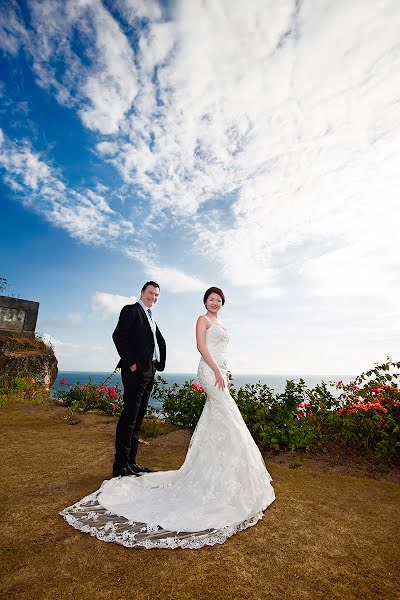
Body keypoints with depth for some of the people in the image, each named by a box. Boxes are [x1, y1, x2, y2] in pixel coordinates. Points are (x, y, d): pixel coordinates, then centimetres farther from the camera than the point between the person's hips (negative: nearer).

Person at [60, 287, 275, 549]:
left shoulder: (220, 324, 22)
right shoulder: (203, 319, -3)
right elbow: (202, 347, -14)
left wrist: (227, 375, 17)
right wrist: (217, 371, -20)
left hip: (220, 372, 9)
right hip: (210, 371, -9)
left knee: (214, 423, 13)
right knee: (228, 420, -10)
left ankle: (204, 470, 25)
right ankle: (226, 475, 0)